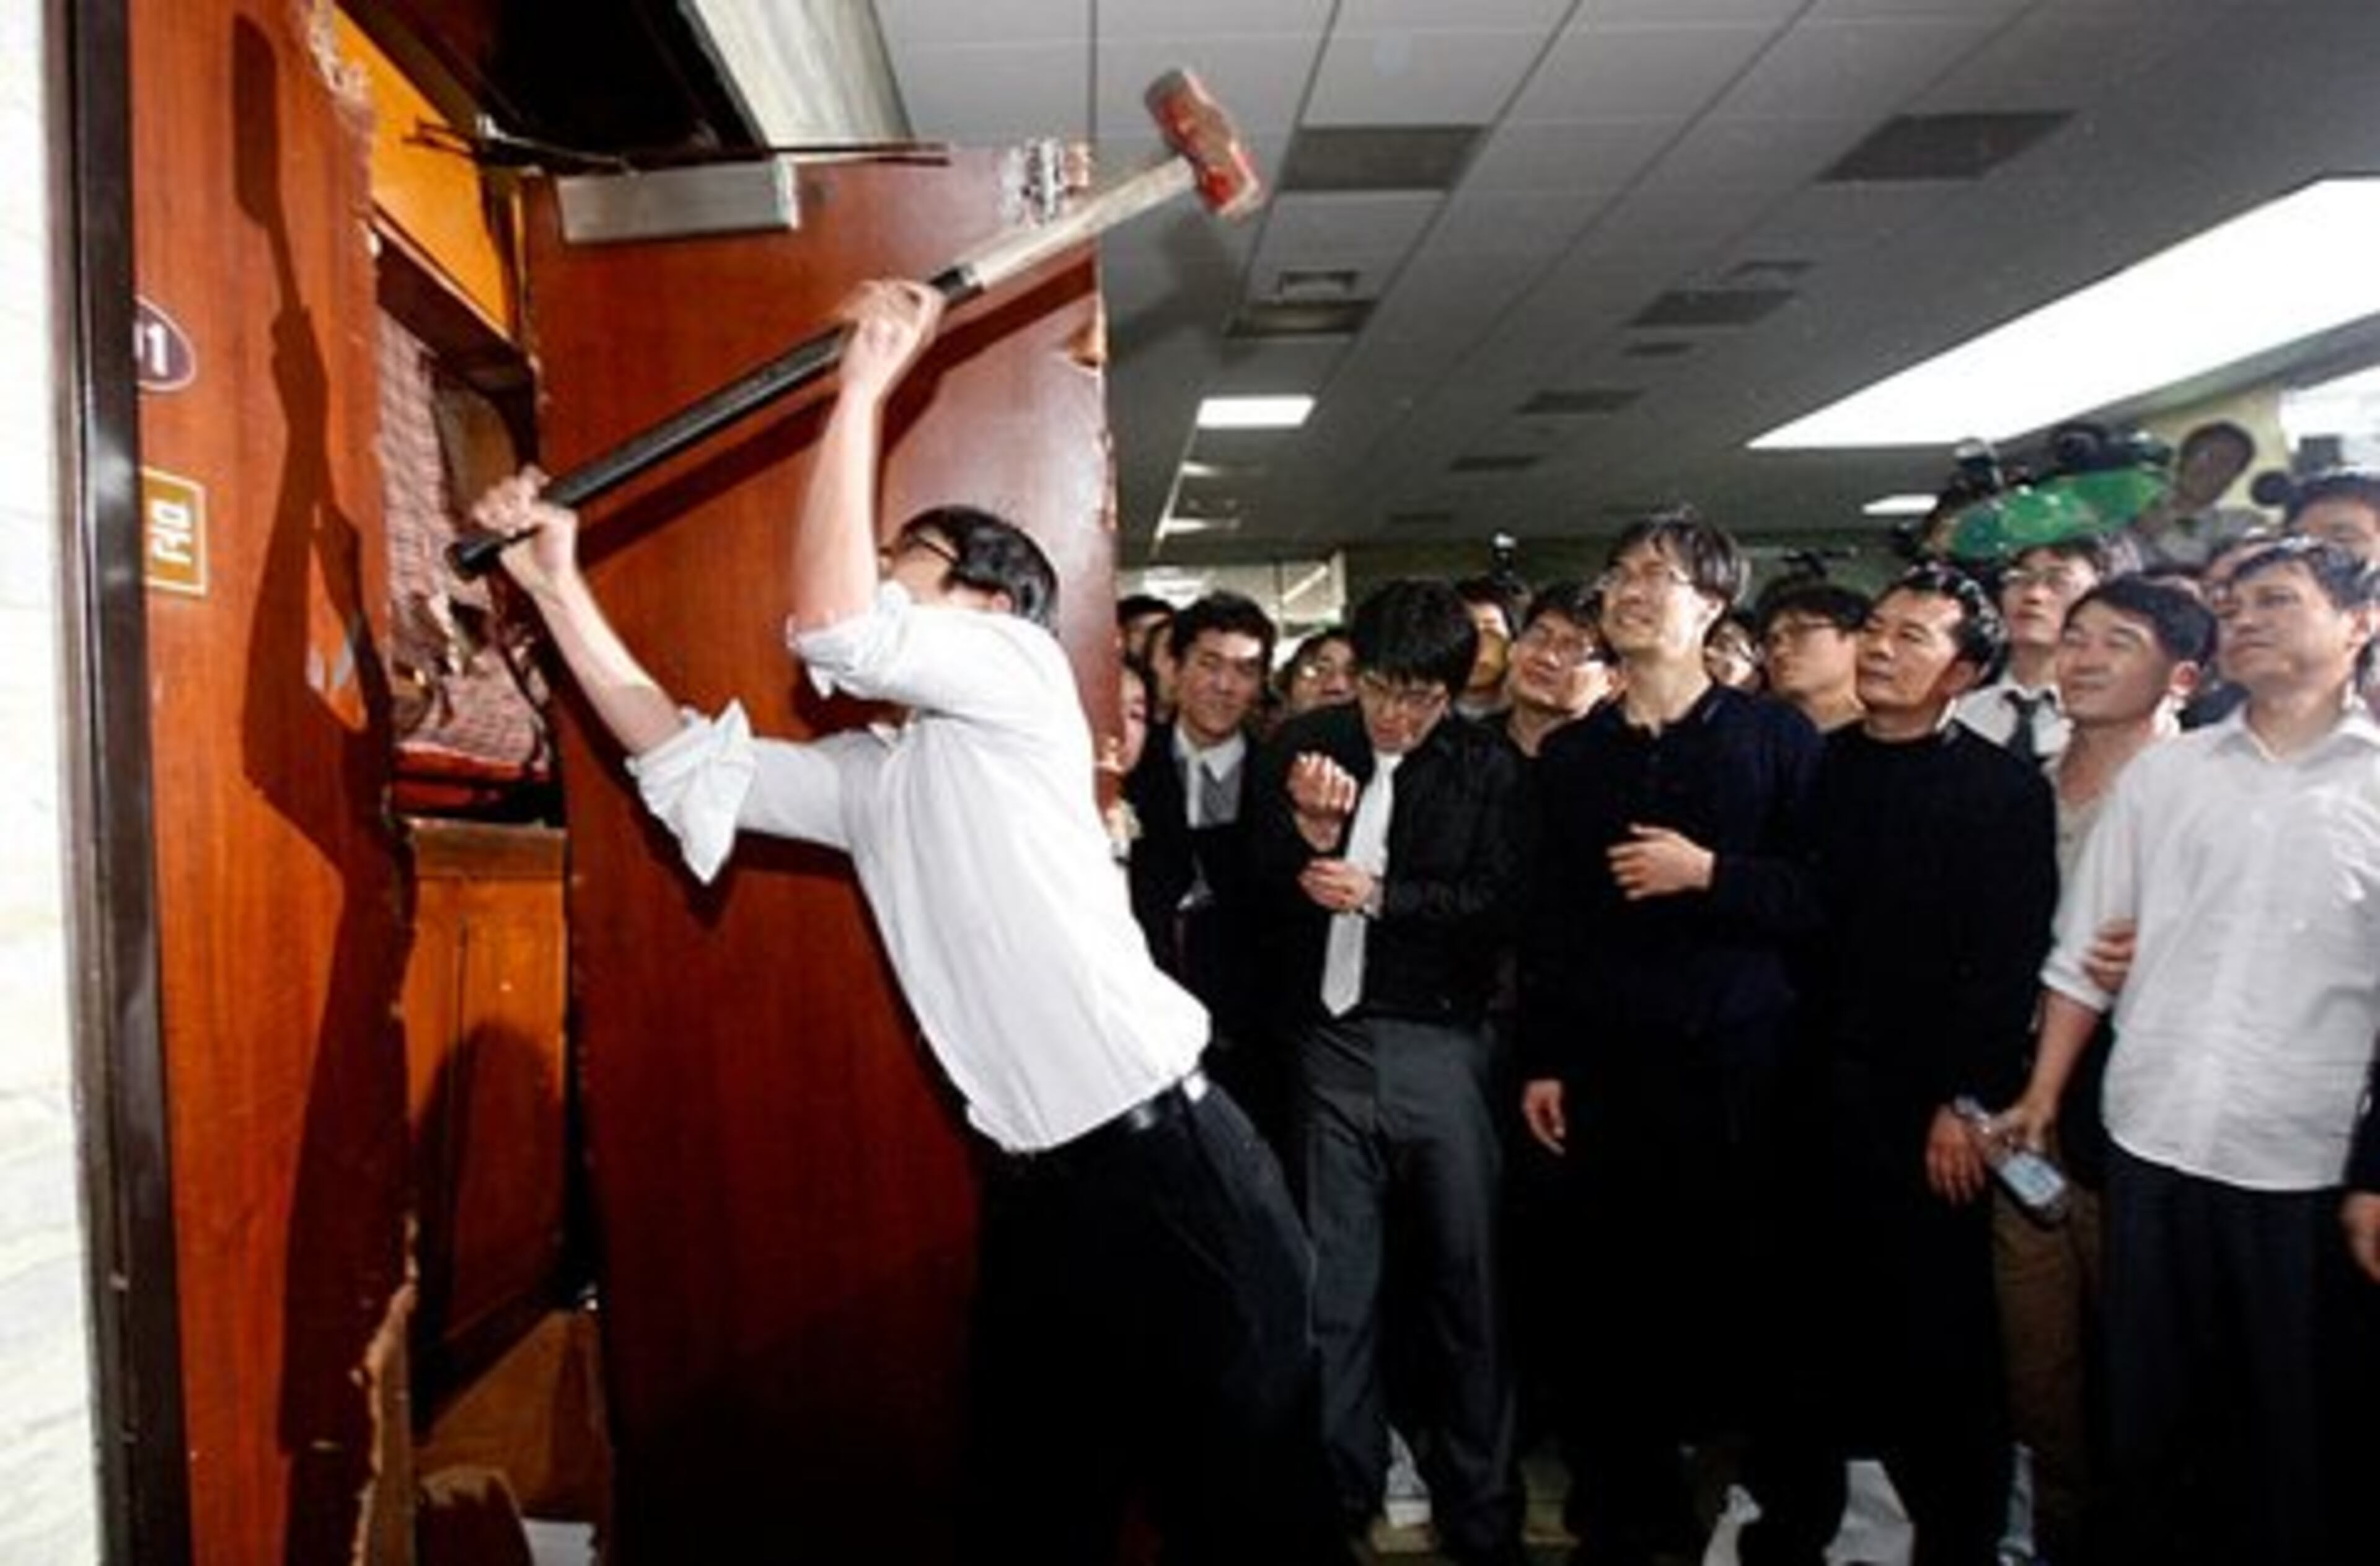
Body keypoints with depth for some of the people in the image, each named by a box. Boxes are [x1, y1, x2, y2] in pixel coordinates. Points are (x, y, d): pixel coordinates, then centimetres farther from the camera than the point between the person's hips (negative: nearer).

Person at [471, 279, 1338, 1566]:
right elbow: (688, 764, 12)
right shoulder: (872, 778, 16)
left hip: (1168, 1167, -8)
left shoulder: (1020, 672, -5)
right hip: (1038, 1193, 8)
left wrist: (864, 387, -13)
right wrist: (557, 585, 8)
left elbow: (834, 631, -20)